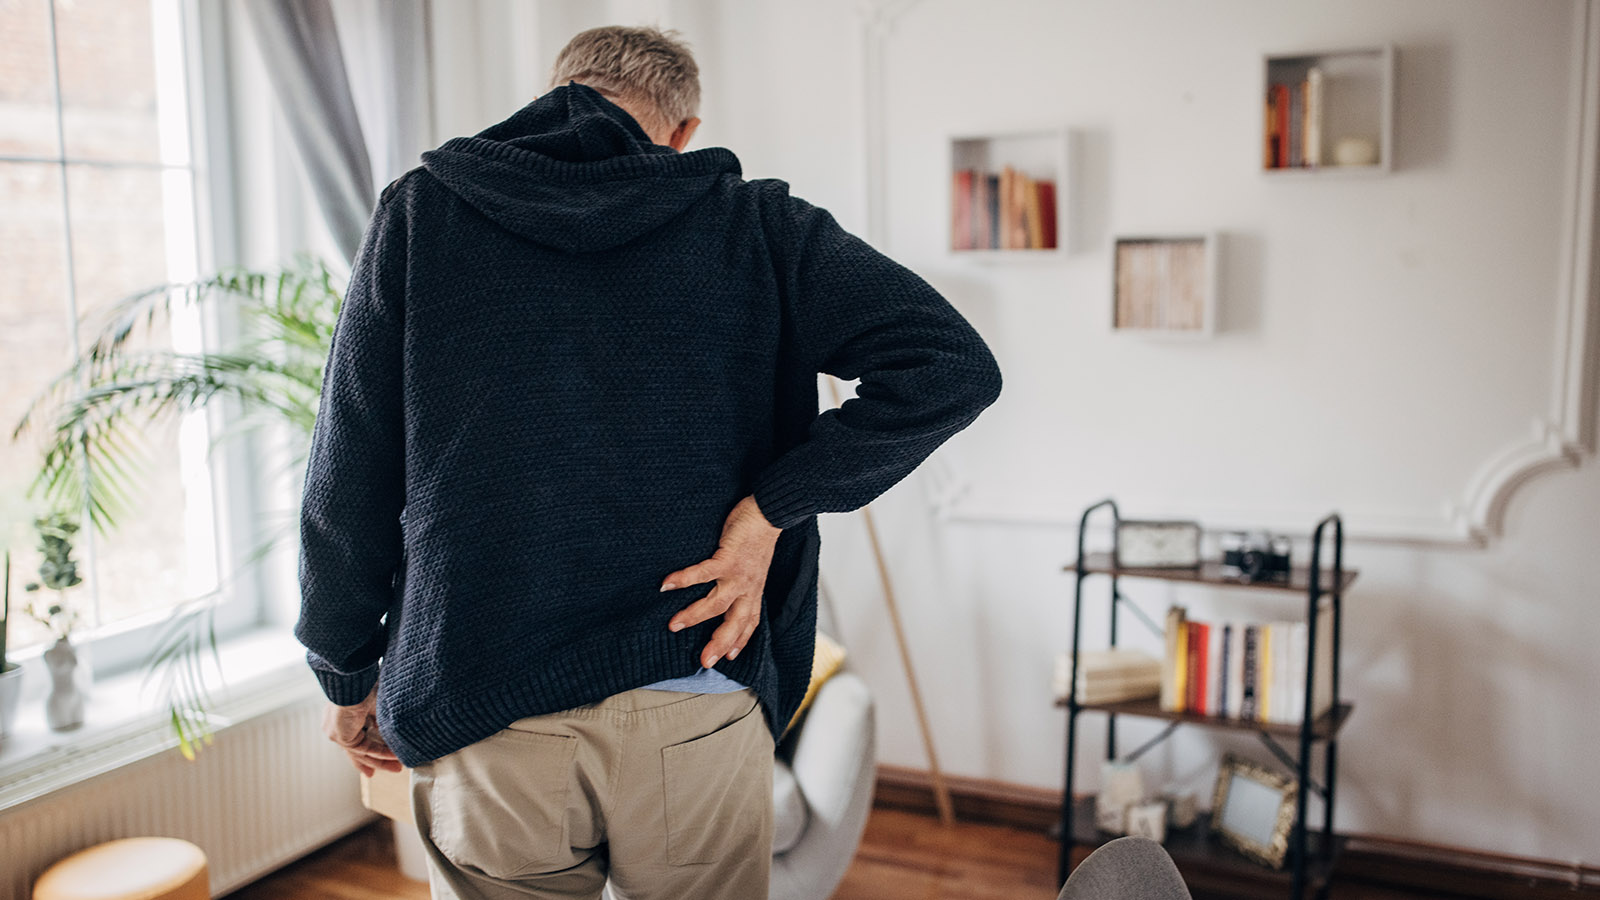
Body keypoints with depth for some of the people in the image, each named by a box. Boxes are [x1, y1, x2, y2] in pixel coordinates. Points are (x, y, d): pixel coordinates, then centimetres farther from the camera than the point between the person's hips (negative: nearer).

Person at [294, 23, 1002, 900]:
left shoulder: (419, 213, 2)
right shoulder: (751, 223, 1)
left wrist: (347, 677, 15)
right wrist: (769, 511, -8)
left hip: (484, 721, 1)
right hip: (699, 714, 0)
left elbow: (346, 483, 3)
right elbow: (951, 365, -8)